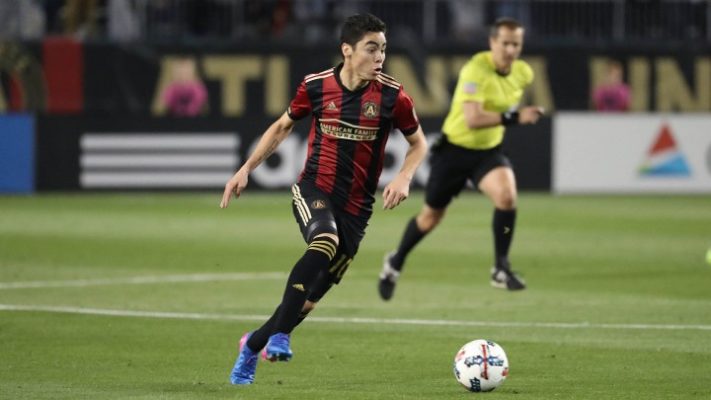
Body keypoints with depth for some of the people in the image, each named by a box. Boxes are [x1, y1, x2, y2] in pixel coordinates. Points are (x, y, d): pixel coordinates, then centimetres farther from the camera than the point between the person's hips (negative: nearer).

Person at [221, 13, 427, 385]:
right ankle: (279, 335, -31)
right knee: (325, 241, -35)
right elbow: (282, 126, 13)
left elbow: (418, 143, 8)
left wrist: (403, 177, -11)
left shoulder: (392, 96, -7)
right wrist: (246, 168, 8)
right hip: (313, 189, -1)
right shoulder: (316, 86, -4)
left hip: (355, 206, 2)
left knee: (314, 293, 1)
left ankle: (253, 345, 25)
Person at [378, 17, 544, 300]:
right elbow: (472, 119, -36)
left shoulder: (523, 72, -5)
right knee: (431, 216, 12)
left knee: (506, 195, -27)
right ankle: (395, 263, 40)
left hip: (489, 150, 4)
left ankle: (501, 269, -14)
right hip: (455, 149, -4)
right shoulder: (476, 70, -26)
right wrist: (513, 117, -43)